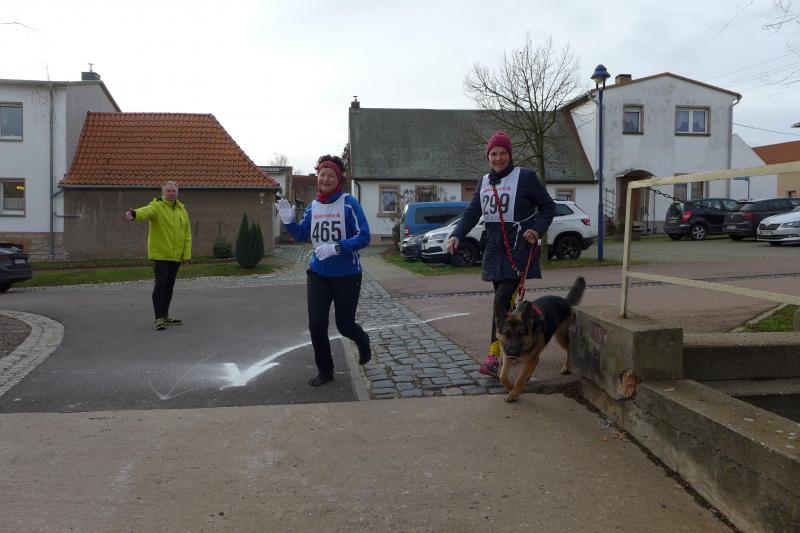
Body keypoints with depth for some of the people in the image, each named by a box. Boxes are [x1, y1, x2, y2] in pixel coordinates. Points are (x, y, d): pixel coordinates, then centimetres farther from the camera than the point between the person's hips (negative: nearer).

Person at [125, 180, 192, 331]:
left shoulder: (182, 210, 10)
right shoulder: (156, 206, -7)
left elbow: (187, 234, 11)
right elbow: (146, 212, -31)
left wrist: (186, 254, 5)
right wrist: (135, 214, -54)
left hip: (176, 256, 6)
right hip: (160, 254, -6)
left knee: (169, 285, 14)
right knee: (160, 284, -8)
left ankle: (165, 316, 25)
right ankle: (159, 318, -2)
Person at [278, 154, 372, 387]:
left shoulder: (349, 203, -11)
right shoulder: (313, 206, 5)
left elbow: (363, 237, -16)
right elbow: (302, 236, 15)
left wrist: (336, 248, -27)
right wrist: (288, 221, -3)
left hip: (347, 275, -4)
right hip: (317, 274, 4)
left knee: (344, 325, 6)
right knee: (316, 325, 2)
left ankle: (363, 342, 42)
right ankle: (324, 371, 22)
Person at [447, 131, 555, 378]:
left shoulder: (525, 177, -4)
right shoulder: (484, 182, 13)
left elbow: (548, 206, 1)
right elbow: (472, 212, 11)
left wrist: (537, 229, -16)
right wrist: (457, 235, -5)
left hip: (518, 248, -6)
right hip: (494, 249, 6)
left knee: (503, 299, -15)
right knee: (503, 300, 11)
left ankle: (495, 355, -14)